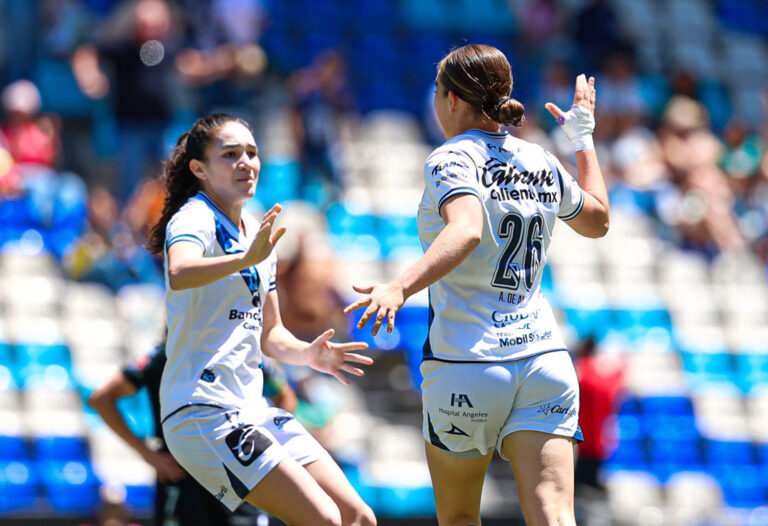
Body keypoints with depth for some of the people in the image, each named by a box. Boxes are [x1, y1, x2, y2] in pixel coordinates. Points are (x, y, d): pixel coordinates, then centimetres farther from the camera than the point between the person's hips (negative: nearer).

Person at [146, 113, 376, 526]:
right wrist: (245, 259, -51)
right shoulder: (194, 219, -9)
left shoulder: (257, 234, 17)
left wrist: (309, 354, 3)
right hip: (202, 411, -9)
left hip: (249, 411, 9)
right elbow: (180, 274, -34)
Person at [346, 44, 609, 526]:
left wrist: (400, 287, -41)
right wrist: (584, 139, 39)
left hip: (467, 362, -4)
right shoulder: (543, 165, 10)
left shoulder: (452, 159, -7)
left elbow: (466, 232, -28)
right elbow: (598, 221, 29)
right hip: (543, 359, 4)